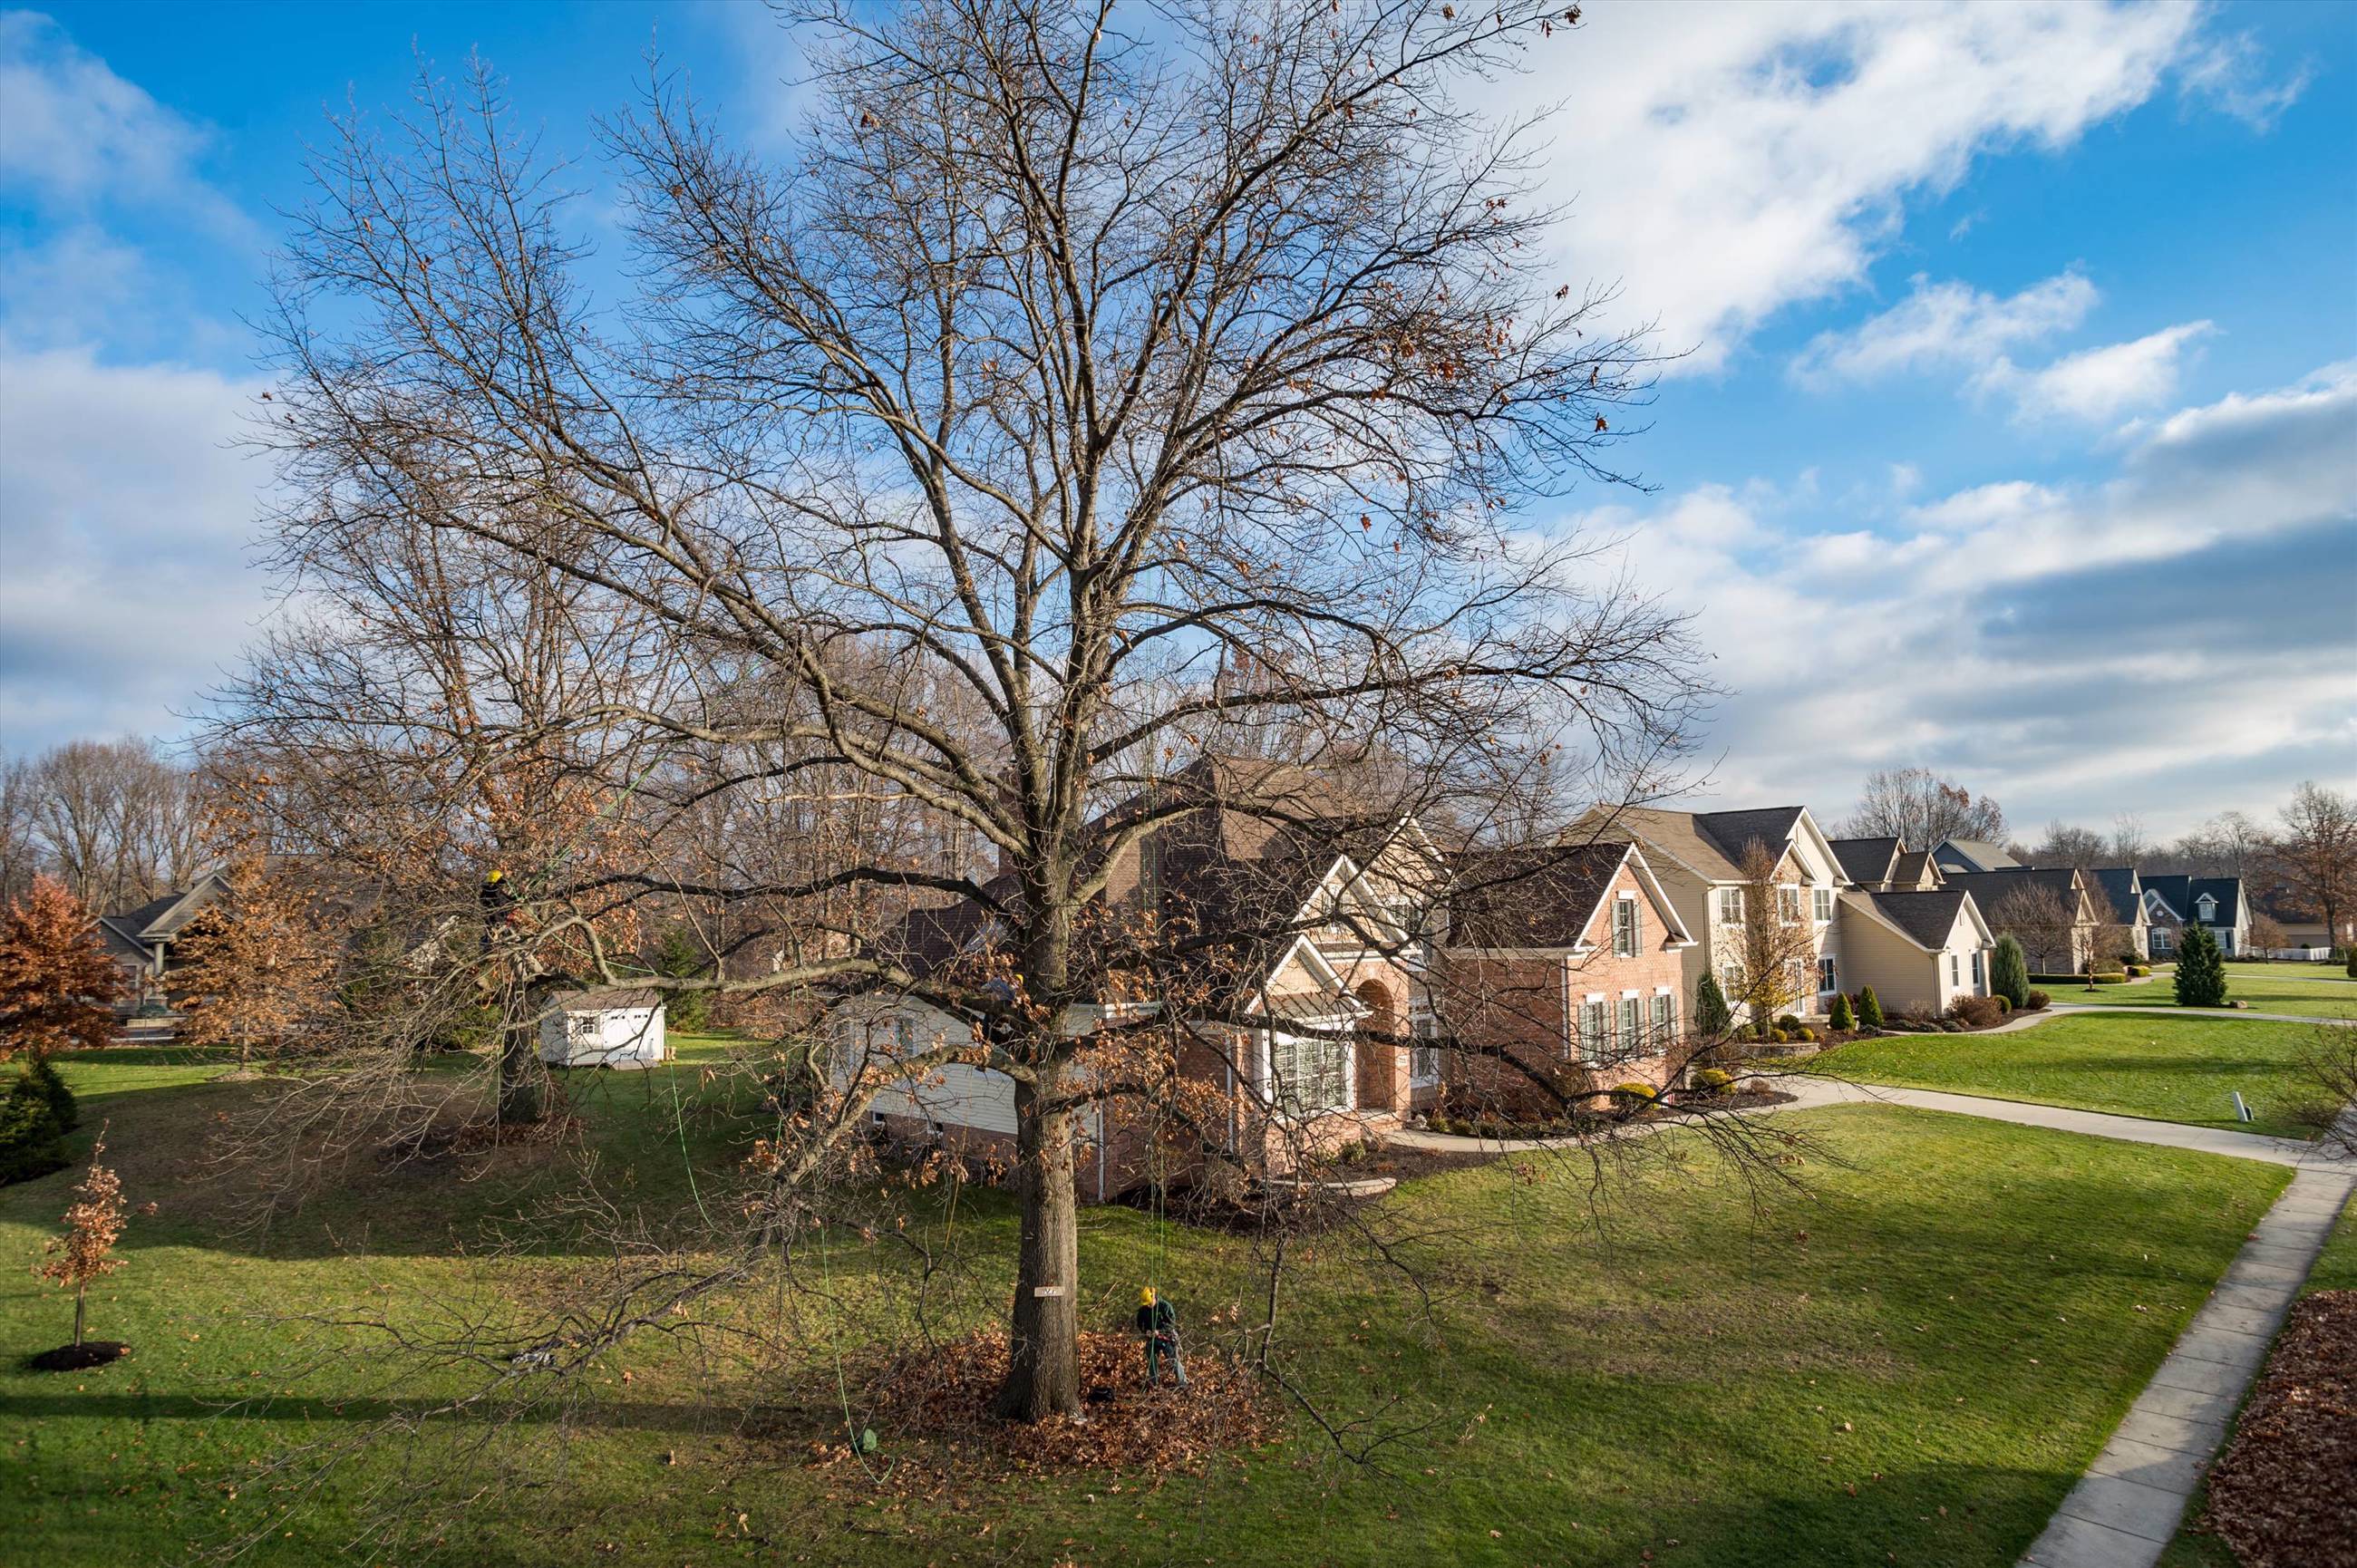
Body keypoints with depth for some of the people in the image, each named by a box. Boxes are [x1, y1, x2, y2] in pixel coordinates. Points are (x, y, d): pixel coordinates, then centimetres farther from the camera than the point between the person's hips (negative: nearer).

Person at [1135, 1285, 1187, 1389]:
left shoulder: (1165, 1306, -16)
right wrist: (1145, 1331, -15)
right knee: (1152, 1361, 10)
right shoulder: (1142, 1310, -3)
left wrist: (1159, 1331, -29)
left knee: (1174, 1360, -5)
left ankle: (1183, 1383, 4)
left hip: (1167, 1337, -4)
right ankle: (1154, 1383, 26)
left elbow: (1172, 1323, -17)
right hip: (1151, 1338, 4)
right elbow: (1139, 1324, 6)